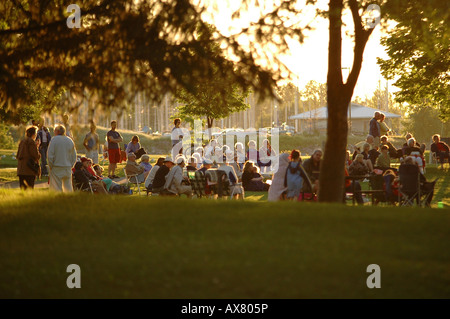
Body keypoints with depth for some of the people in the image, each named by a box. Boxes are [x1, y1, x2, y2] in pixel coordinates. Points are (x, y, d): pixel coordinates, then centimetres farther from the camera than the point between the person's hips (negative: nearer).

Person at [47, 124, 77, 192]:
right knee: (68, 188, 10)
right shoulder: (70, 141, 9)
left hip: (57, 167, -5)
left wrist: (51, 166, -2)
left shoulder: (54, 139, -7)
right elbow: (74, 157, 13)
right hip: (68, 168, 5)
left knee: (57, 189, -3)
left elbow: (50, 155, -11)